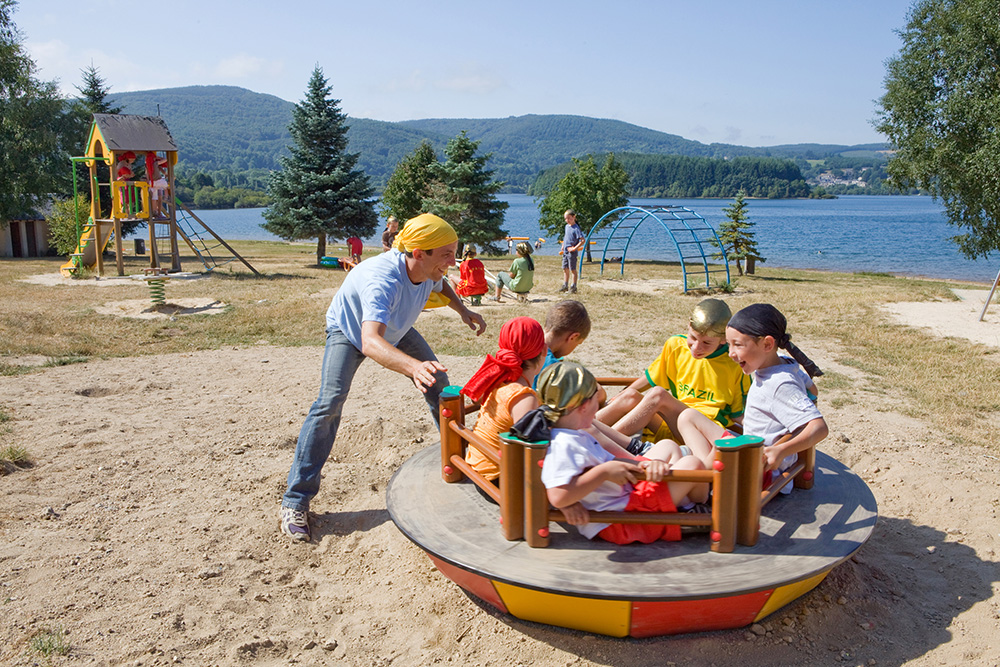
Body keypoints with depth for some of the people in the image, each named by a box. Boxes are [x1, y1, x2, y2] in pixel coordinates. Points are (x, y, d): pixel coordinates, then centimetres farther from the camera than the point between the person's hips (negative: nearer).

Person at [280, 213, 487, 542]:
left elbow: (440, 285, 6)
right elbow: (369, 342, -62)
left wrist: (463, 310, -11)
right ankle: (296, 500, -15)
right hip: (348, 330, -7)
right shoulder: (382, 280, -46)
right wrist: (413, 366, -79)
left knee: (439, 382, 4)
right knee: (330, 401, -22)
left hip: (395, 328, 7)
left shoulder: (429, 270, -23)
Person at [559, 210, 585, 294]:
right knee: (565, 269, 13)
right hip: (565, 251, 8)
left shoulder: (576, 228, -16)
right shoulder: (567, 226, 10)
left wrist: (575, 248, -22)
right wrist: (563, 246, 19)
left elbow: (583, 240, -21)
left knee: (572, 269, -1)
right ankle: (565, 285, 23)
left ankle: (574, 287, 7)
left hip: (572, 252, -8)